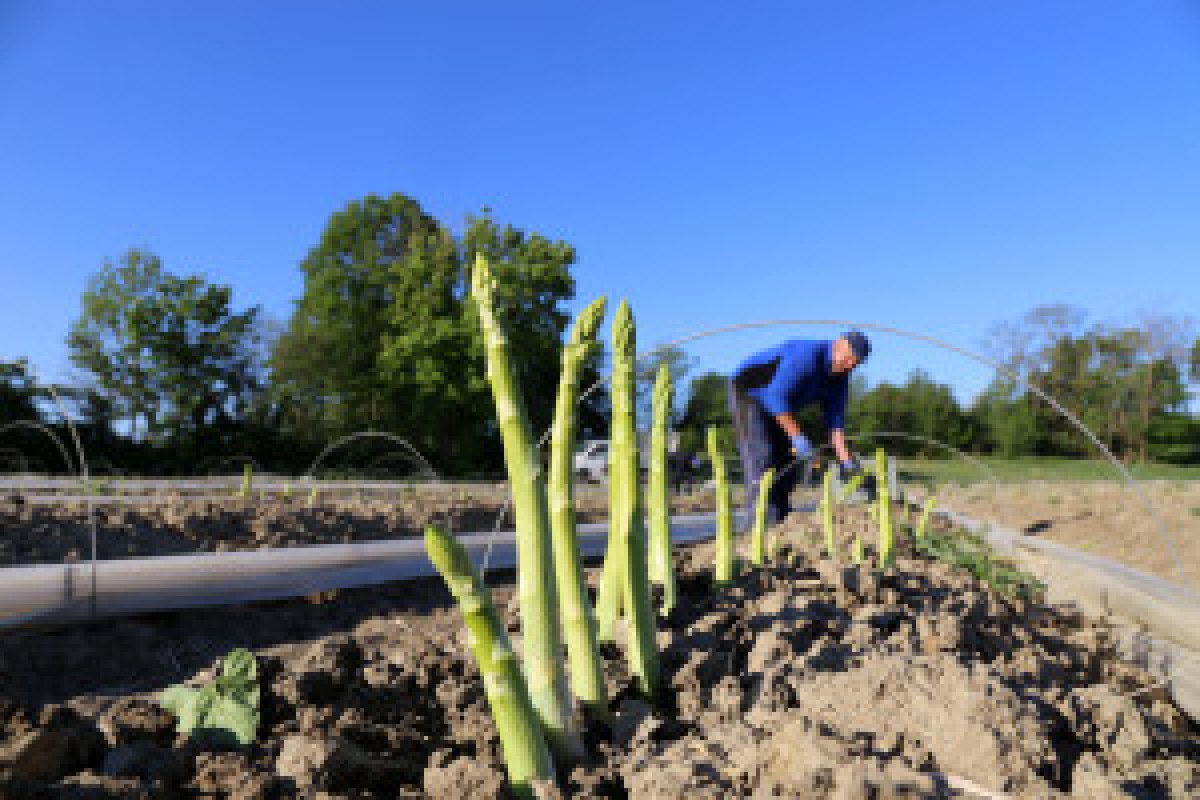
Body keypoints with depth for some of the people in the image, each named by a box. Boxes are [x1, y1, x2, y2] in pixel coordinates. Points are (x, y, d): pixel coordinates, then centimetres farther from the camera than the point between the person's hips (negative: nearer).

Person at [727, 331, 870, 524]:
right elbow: (775, 397, -37)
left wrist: (845, 459, -16)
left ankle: (781, 518, 12)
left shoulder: (840, 378, -6)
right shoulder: (807, 355, -32)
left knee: (789, 462, 3)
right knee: (761, 456, -20)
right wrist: (797, 437, -37)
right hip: (747, 393, -9)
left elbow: (834, 420, -5)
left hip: (778, 403, 9)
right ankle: (765, 520, -21)